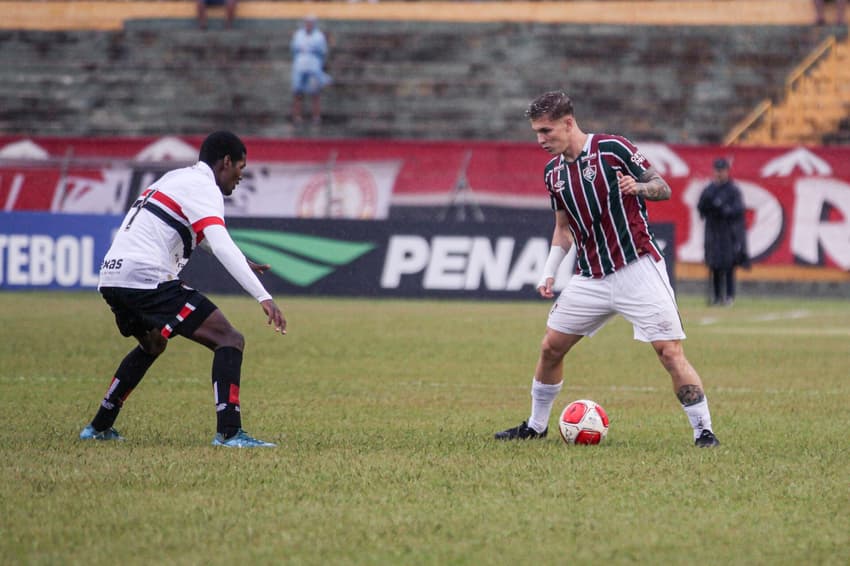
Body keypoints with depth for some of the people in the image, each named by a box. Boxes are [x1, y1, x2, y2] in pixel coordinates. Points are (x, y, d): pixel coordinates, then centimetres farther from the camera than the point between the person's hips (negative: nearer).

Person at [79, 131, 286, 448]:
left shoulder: (177, 178, 23)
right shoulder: (202, 187, -6)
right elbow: (222, 246, -21)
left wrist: (241, 263, 40)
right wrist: (263, 297, -26)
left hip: (112, 278, 10)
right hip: (146, 278, -10)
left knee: (153, 345, 35)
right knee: (229, 340, -10)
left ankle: (99, 428, 37)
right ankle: (229, 432, -22)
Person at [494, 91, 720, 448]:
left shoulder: (612, 149, -10)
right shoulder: (554, 171, 9)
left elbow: (663, 189, -5)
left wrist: (638, 186, -26)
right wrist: (549, 273, 9)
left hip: (637, 269, -6)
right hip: (590, 279, 6)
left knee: (670, 352, -13)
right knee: (551, 347, 7)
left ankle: (703, 432, -6)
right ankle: (535, 426, 25)